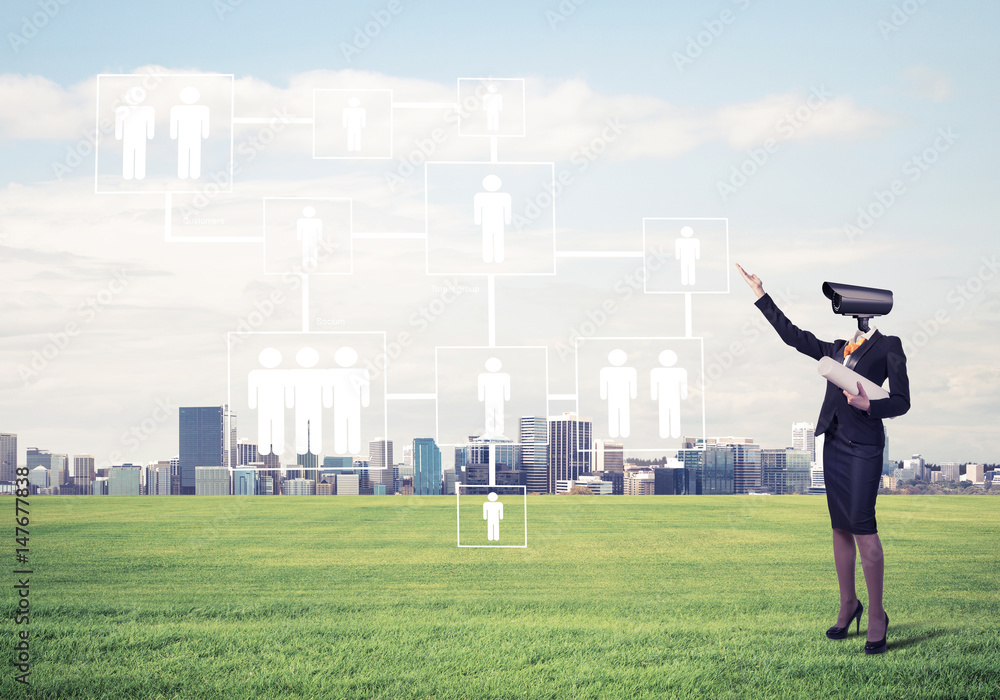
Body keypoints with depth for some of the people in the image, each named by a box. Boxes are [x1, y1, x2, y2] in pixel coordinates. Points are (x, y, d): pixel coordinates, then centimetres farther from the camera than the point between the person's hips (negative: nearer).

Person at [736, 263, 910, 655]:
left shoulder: (888, 347, 0)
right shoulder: (836, 349, 17)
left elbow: (901, 401, -3)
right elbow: (793, 336, 21)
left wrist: (869, 405, -21)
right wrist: (761, 296, 21)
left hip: (864, 444, -6)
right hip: (835, 442, 6)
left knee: (862, 526, -12)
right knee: (840, 527, 8)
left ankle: (876, 615, -7)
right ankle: (848, 605, 17)